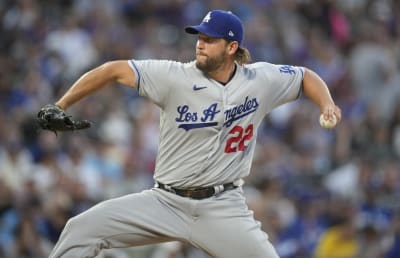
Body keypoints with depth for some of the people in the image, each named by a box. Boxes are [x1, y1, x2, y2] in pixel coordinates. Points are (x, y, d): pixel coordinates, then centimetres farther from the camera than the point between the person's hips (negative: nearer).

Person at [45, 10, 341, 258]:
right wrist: (60, 108, -11)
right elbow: (114, 70, -8)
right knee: (82, 228, -14)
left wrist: (327, 104, -5)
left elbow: (306, 77, 15)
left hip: (223, 207, 0)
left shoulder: (261, 80, -2)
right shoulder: (175, 77, -10)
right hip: (166, 201, 0)